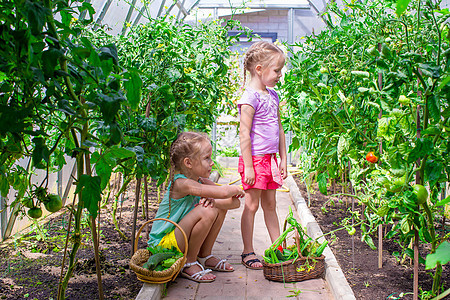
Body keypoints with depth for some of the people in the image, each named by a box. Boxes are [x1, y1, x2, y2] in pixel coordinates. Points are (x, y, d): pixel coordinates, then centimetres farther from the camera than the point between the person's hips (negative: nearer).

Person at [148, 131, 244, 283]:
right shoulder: (181, 183, -25)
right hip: (163, 242, -9)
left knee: (221, 207, 3)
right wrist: (236, 189, -11)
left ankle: (204, 255, 12)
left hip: (182, 236, 9)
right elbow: (224, 192, -34)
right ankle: (189, 263, -10)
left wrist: (213, 201, -22)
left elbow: (235, 202, -3)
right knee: (207, 212, -29)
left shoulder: (201, 181, 1)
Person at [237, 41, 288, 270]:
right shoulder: (250, 97, -14)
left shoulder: (273, 96, 12)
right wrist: (248, 166, -18)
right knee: (252, 205, 1)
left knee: (270, 205, 14)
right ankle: (248, 253, 10)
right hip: (255, 159, -7)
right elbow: (244, 133, -17)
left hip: (270, 159, 8)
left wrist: (283, 159, 16)